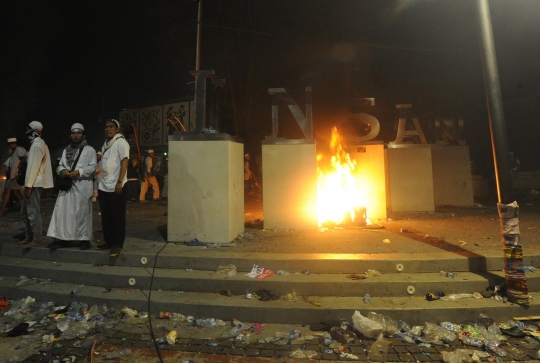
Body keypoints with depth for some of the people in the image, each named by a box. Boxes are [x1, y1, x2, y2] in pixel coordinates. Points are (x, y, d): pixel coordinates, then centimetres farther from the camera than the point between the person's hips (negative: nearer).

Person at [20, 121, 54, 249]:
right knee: (26, 211, 15)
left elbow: (34, 165, -18)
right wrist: (27, 184, 19)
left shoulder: (37, 144, -12)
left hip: (35, 183, -10)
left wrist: (28, 185, -20)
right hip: (33, 182, 10)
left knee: (33, 212, -8)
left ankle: (37, 239, -4)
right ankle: (29, 237, 22)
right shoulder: (38, 143, 20)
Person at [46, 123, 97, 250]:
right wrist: (63, 170, -5)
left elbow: (93, 167, -5)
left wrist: (79, 172, -18)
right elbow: (60, 165, 17)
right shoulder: (66, 150, 20)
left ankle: (84, 239, 5)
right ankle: (63, 238, 8)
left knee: (82, 212, -2)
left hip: (82, 186, -5)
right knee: (63, 211, 2)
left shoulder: (89, 150, 3)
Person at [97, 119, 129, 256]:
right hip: (104, 186, 8)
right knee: (106, 217, 12)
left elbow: (124, 162, -13)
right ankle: (108, 241, 22)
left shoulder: (121, 142, -5)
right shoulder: (106, 144, 18)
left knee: (117, 217, -2)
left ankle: (117, 244, 3)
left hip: (115, 186, -8)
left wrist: (119, 182, -20)